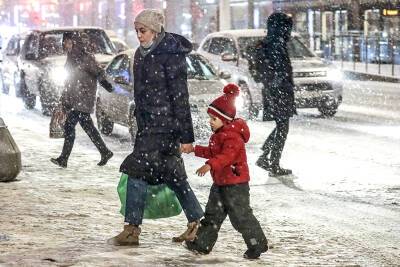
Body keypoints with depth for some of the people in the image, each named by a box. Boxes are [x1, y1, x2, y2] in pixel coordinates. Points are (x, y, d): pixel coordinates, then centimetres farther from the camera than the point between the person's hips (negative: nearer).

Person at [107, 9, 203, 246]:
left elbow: (180, 97, -15)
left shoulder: (171, 56, -14)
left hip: (164, 124, -9)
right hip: (148, 124, 9)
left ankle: (132, 230, -5)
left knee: (137, 170, -10)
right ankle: (197, 222, 23)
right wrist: (141, 123, 22)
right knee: (171, 173, 13)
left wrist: (186, 135, -16)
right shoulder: (142, 54, 11)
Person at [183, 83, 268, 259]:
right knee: (213, 213, 13)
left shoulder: (233, 136, -22)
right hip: (220, 182, 10)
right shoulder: (219, 134, 12)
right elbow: (213, 152, 26)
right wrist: (196, 150, 23)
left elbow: (227, 156, -37)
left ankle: (258, 243, 8)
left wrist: (210, 165, -49)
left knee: (241, 215, -3)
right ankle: (203, 243, 18)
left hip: (235, 183, -10)